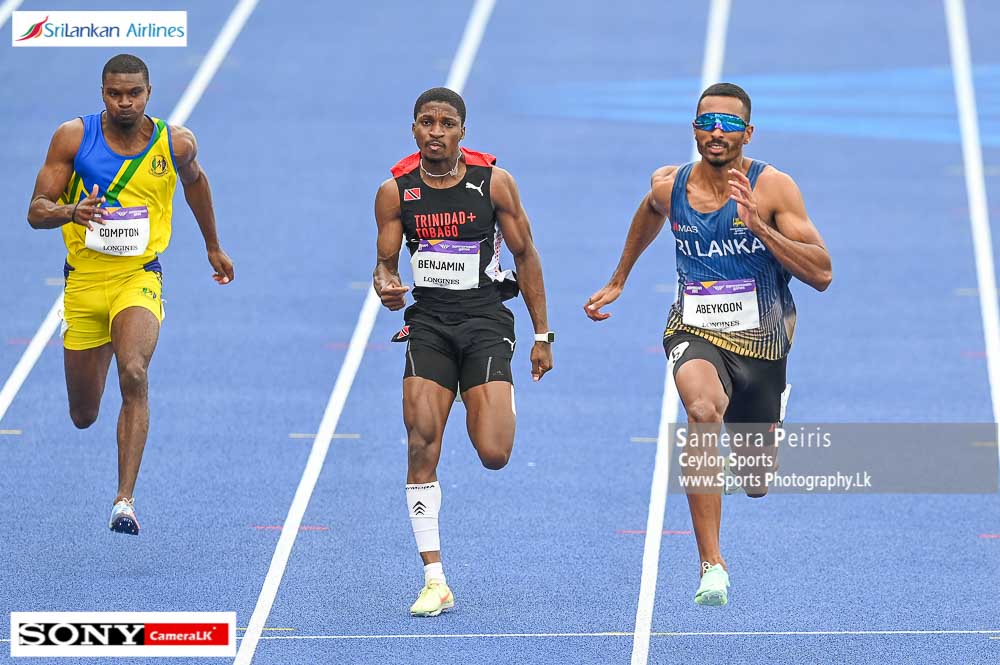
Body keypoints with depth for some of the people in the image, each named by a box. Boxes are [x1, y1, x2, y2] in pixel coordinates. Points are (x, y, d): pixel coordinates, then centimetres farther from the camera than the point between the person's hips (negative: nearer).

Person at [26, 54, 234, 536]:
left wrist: (213, 246, 32)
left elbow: (194, 181, 20)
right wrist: (71, 212, -30)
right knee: (83, 417, 11)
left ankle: (125, 499, -31)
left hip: (139, 278, -1)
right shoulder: (73, 137, -7)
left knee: (134, 376, -29)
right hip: (83, 279, 1)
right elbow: (36, 211, -7)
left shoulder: (176, 144, -3)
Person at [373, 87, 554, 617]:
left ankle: (498, 401, 28)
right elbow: (386, 261, 8)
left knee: (493, 454, -12)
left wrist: (542, 335, 4)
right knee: (422, 446, -13)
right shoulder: (396, 191, 0)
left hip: (486, 319, -2)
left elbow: (525, 255, 3)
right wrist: (385, 286, -18)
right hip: (429, 320, 2)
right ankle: (435, 581, -7)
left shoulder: (494, 183, -4)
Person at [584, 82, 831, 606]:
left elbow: (821, 274, -17)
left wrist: (759, 225, -26)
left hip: (761, 340, 1)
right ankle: (711, 565, -38)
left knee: (756, 478, 13)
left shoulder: (773, 187, -12)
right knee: (702, 409, -36)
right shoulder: (669, 186, -2)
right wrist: (618, 281, 33)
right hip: (695, 332, 0)